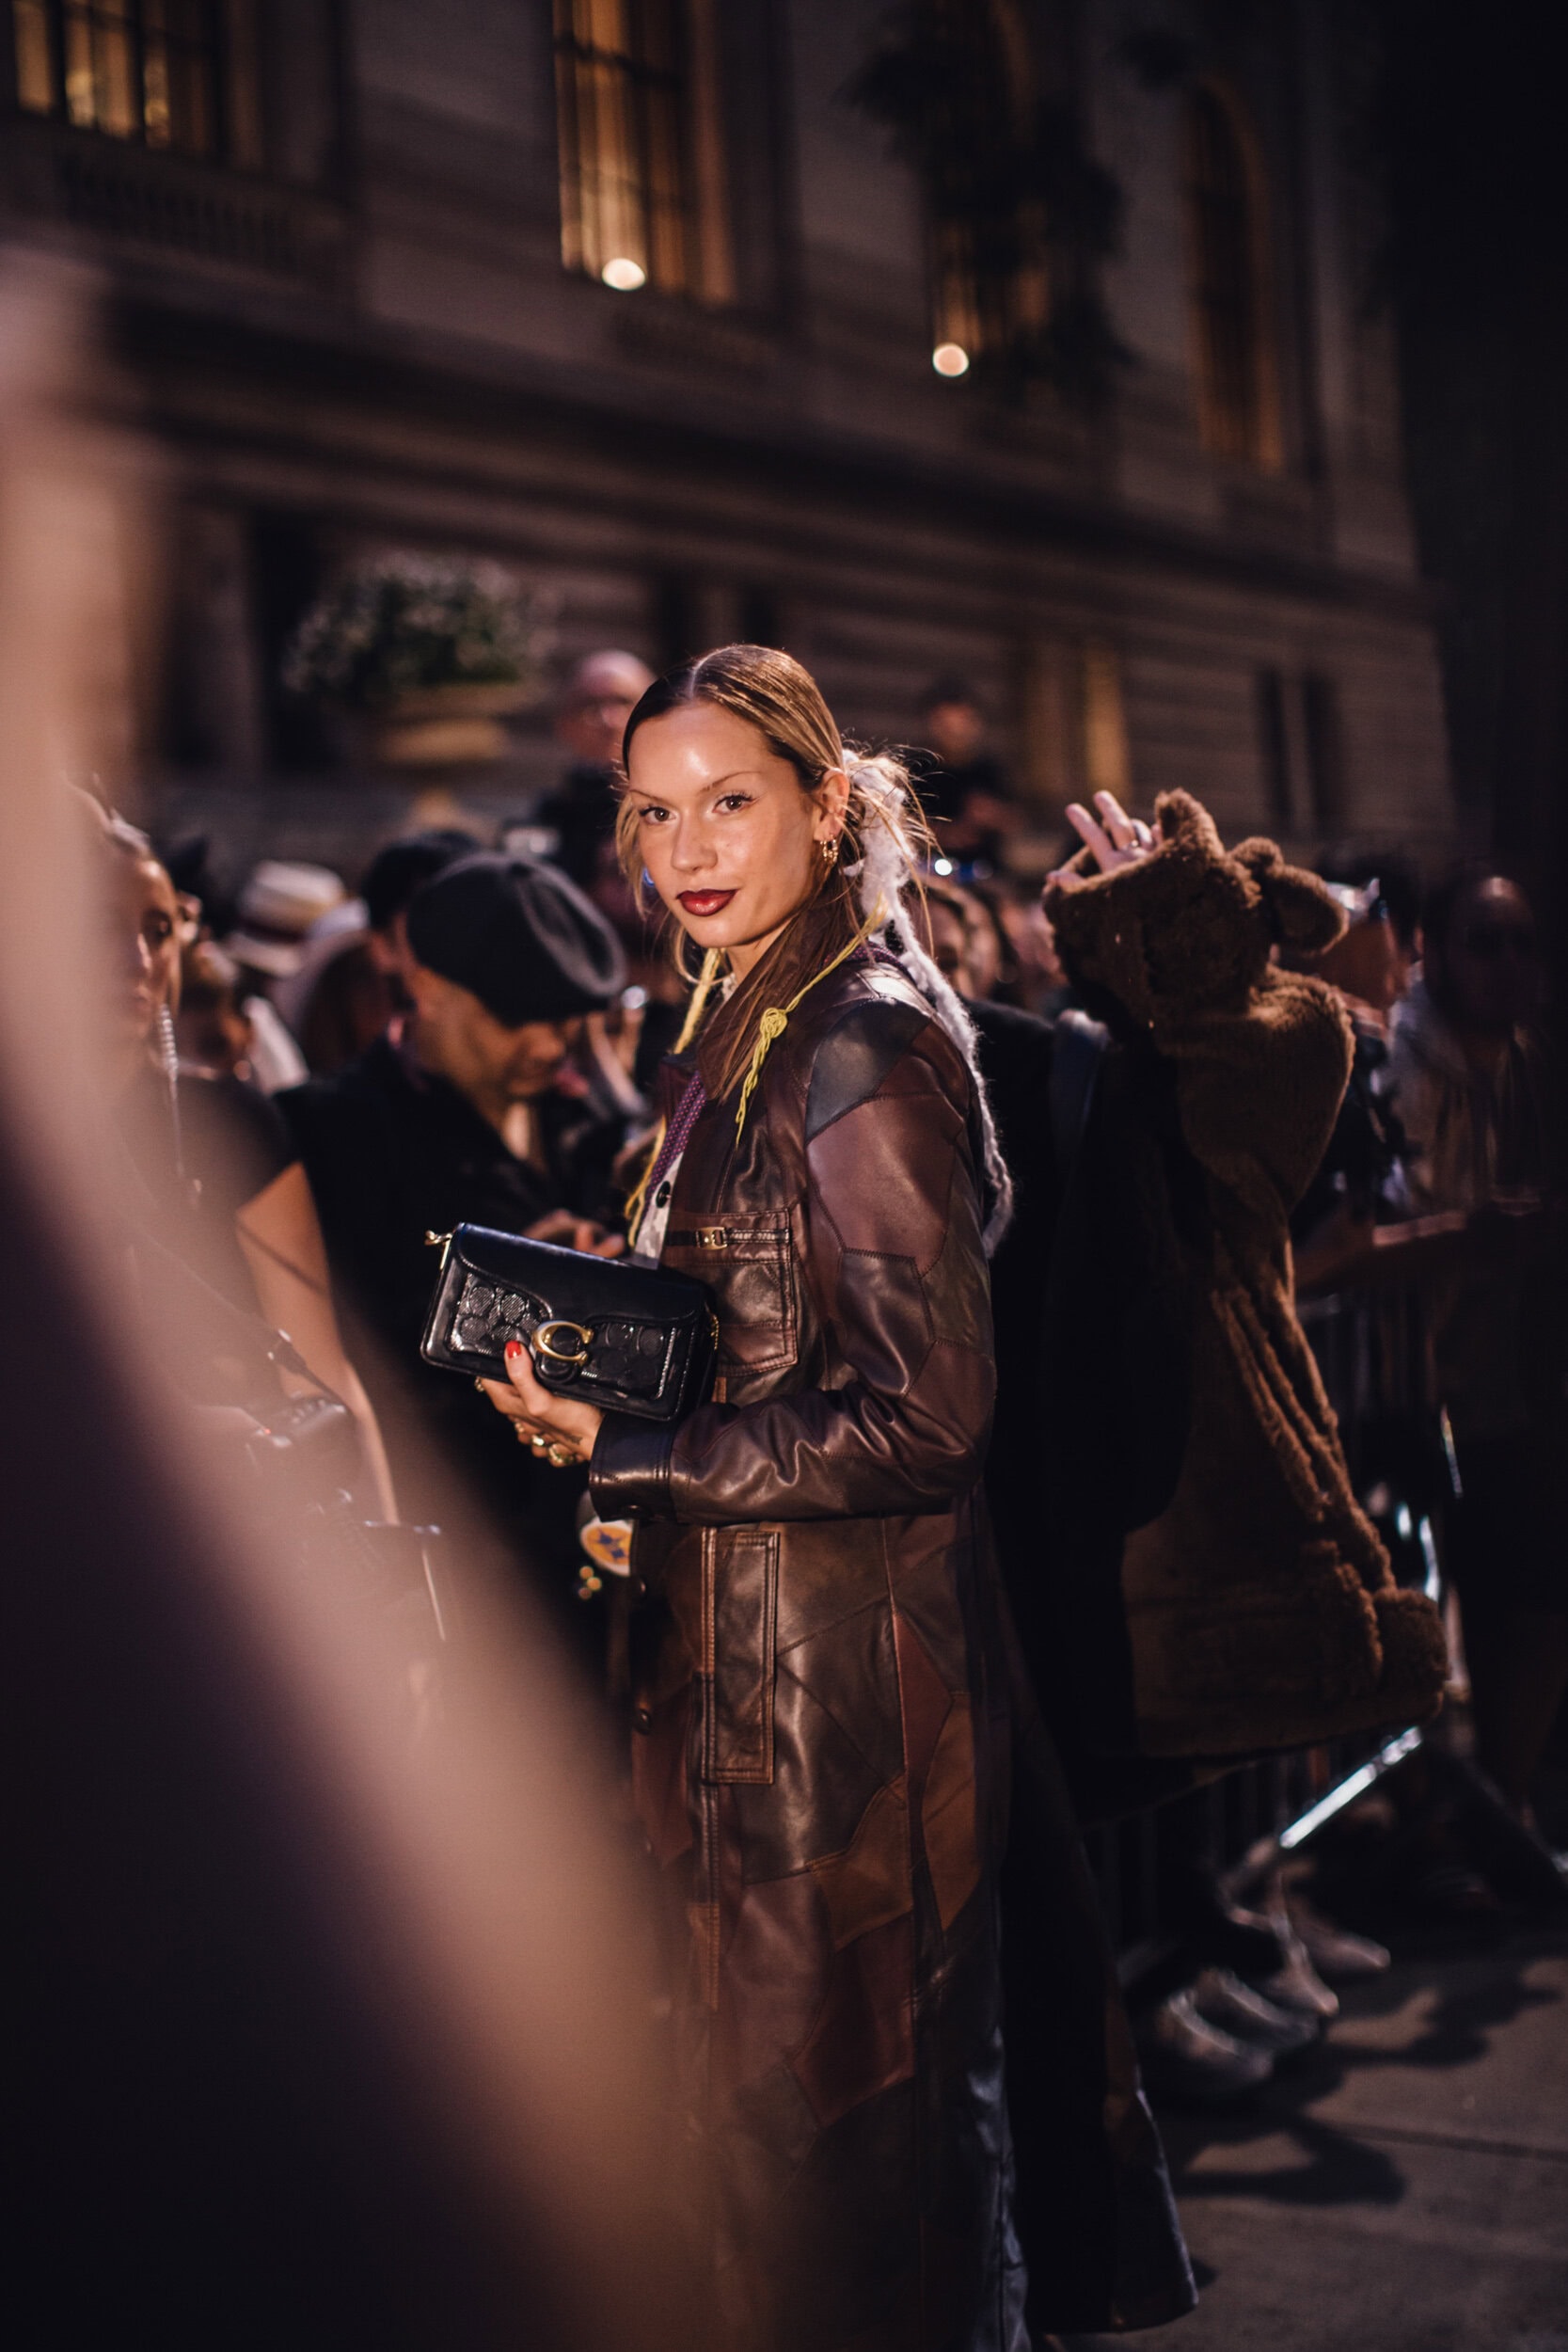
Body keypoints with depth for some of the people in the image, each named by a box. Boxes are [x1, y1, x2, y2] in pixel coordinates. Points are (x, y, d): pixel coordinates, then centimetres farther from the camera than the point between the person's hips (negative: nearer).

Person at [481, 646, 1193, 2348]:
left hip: (844, 1673, -9)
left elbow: (923, 1414, -21)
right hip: (754, 1647, 10)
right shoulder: (749, 1028, 12)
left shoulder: (863, 1042, -18)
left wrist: (623, 1453, -17)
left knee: (827, 2125, 4)